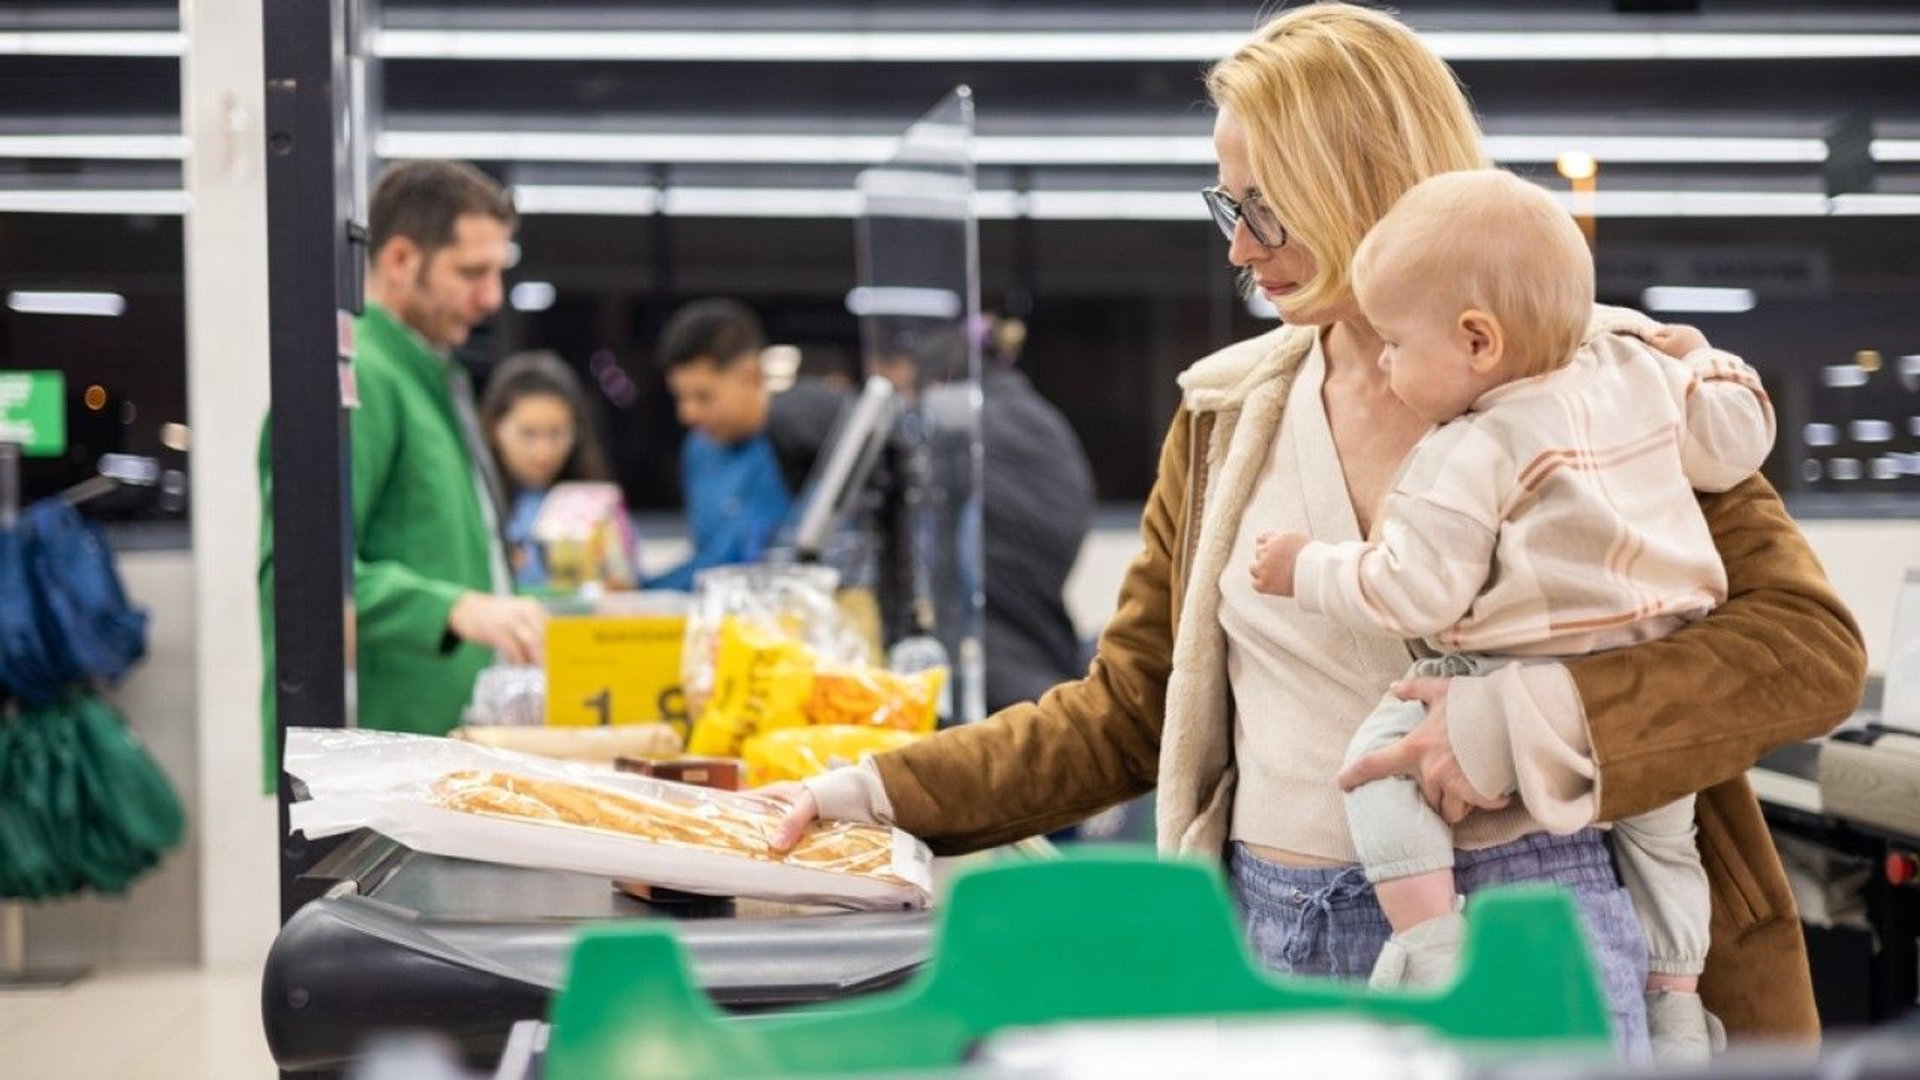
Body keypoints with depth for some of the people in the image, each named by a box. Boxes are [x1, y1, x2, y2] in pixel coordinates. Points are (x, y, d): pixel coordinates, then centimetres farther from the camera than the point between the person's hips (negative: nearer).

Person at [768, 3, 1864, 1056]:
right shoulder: (1229, 415, 9)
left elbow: (1817, 642, -11)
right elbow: (1128, 712, 14)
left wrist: (1536, 718, -23)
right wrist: (883, 794, 5)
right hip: (1277, 940, 4)